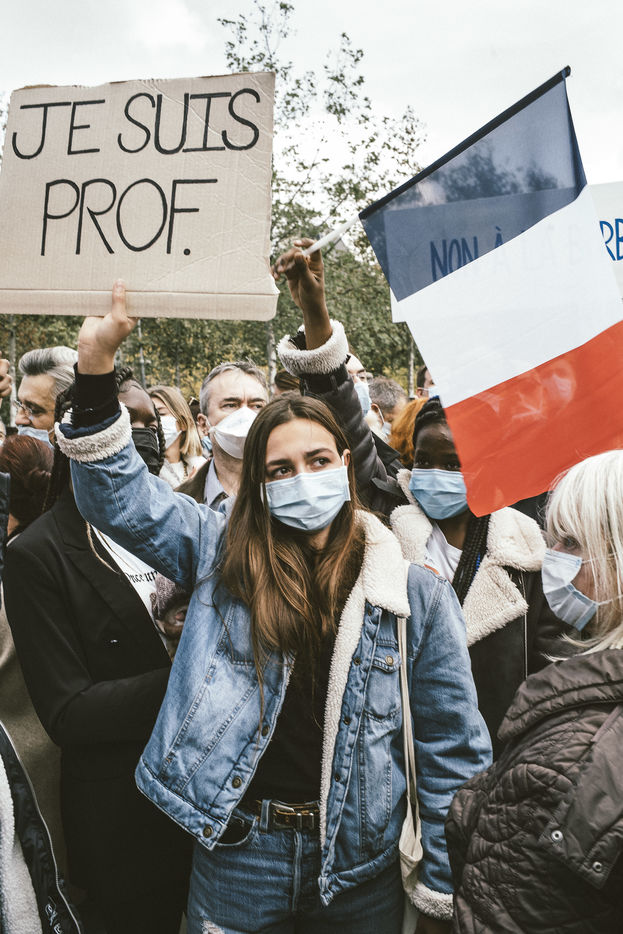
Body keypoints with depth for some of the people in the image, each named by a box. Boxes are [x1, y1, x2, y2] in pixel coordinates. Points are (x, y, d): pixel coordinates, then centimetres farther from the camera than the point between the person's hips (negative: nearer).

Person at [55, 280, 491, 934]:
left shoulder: (416, 595, -9)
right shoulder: (222, 553, -6)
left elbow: (453, 750, -3)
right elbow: (119, 496, -9)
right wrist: (96, 368, -22)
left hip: (360, 866, 0)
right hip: (236, 853, 1)